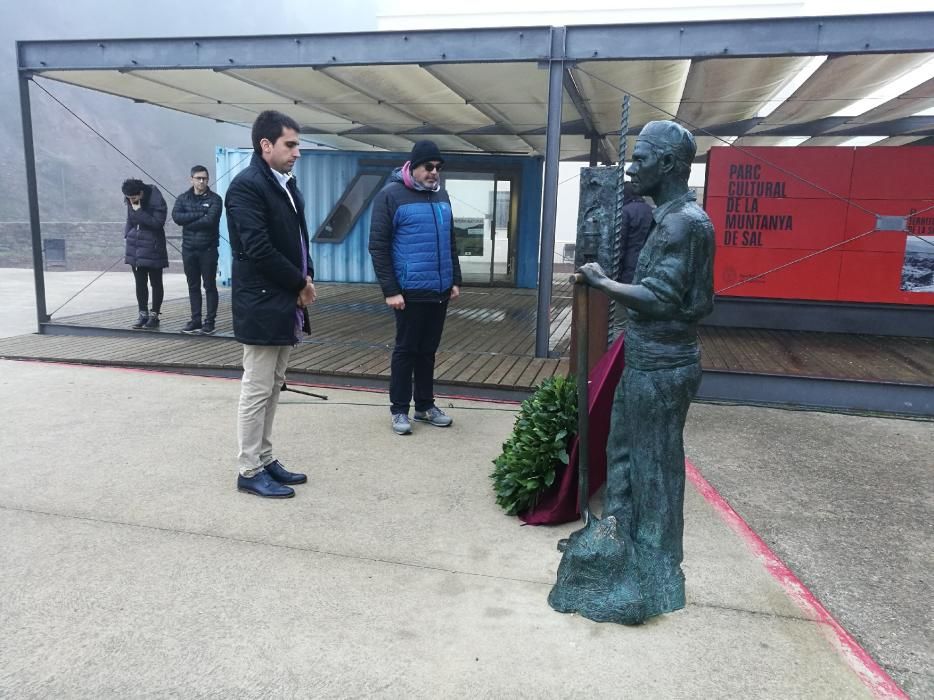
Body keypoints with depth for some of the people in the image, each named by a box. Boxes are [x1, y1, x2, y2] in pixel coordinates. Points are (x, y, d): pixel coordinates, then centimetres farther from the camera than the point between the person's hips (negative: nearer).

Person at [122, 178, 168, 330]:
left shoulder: (157, 201, -16)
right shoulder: (130, 201, 4)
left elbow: (157, 222, -23)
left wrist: (139, 212, -23)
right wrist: (126, 236, 9)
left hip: (153, 249, -6)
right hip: (135, 248, 6)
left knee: (156, 283, 4)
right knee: (140, 283, 10)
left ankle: (154, 316, 12)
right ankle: (143, 314, 18)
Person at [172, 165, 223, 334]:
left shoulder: (214, 199, -3)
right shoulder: (183, 198, 8)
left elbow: (210, 220, -18)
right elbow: (176, 217, -8)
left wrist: (188, 223, -8)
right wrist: (199, 214, -14)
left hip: (208, 249, -4)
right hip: (188, 249, 4)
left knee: (210, 286, 2)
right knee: (193, 286, 9)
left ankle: (210, 321, 8)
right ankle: (195, 320, 16)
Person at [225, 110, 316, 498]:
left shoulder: (287, 184, 13)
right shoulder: (246, 185, -14)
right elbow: (258, 249, -21)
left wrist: (306, 279, 0)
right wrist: (300, 284, -12)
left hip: (286, 304, 9)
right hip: (262, 306, -9)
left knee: (271, 388, 15)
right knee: (257, 390, -1)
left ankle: (265, 459, 26)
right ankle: (250, 471, 10)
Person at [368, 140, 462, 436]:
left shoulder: (441, 195, 13)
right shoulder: (391, 195, -7)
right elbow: (378, 246, -10)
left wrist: (455, 280, 14)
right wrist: (390, 290, -14)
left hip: (439, 291, 6)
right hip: (410, 292, -6)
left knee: (428, 350, 14)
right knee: (406, 350, 3)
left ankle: (425, 405, 25)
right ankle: (399, 410, 15)